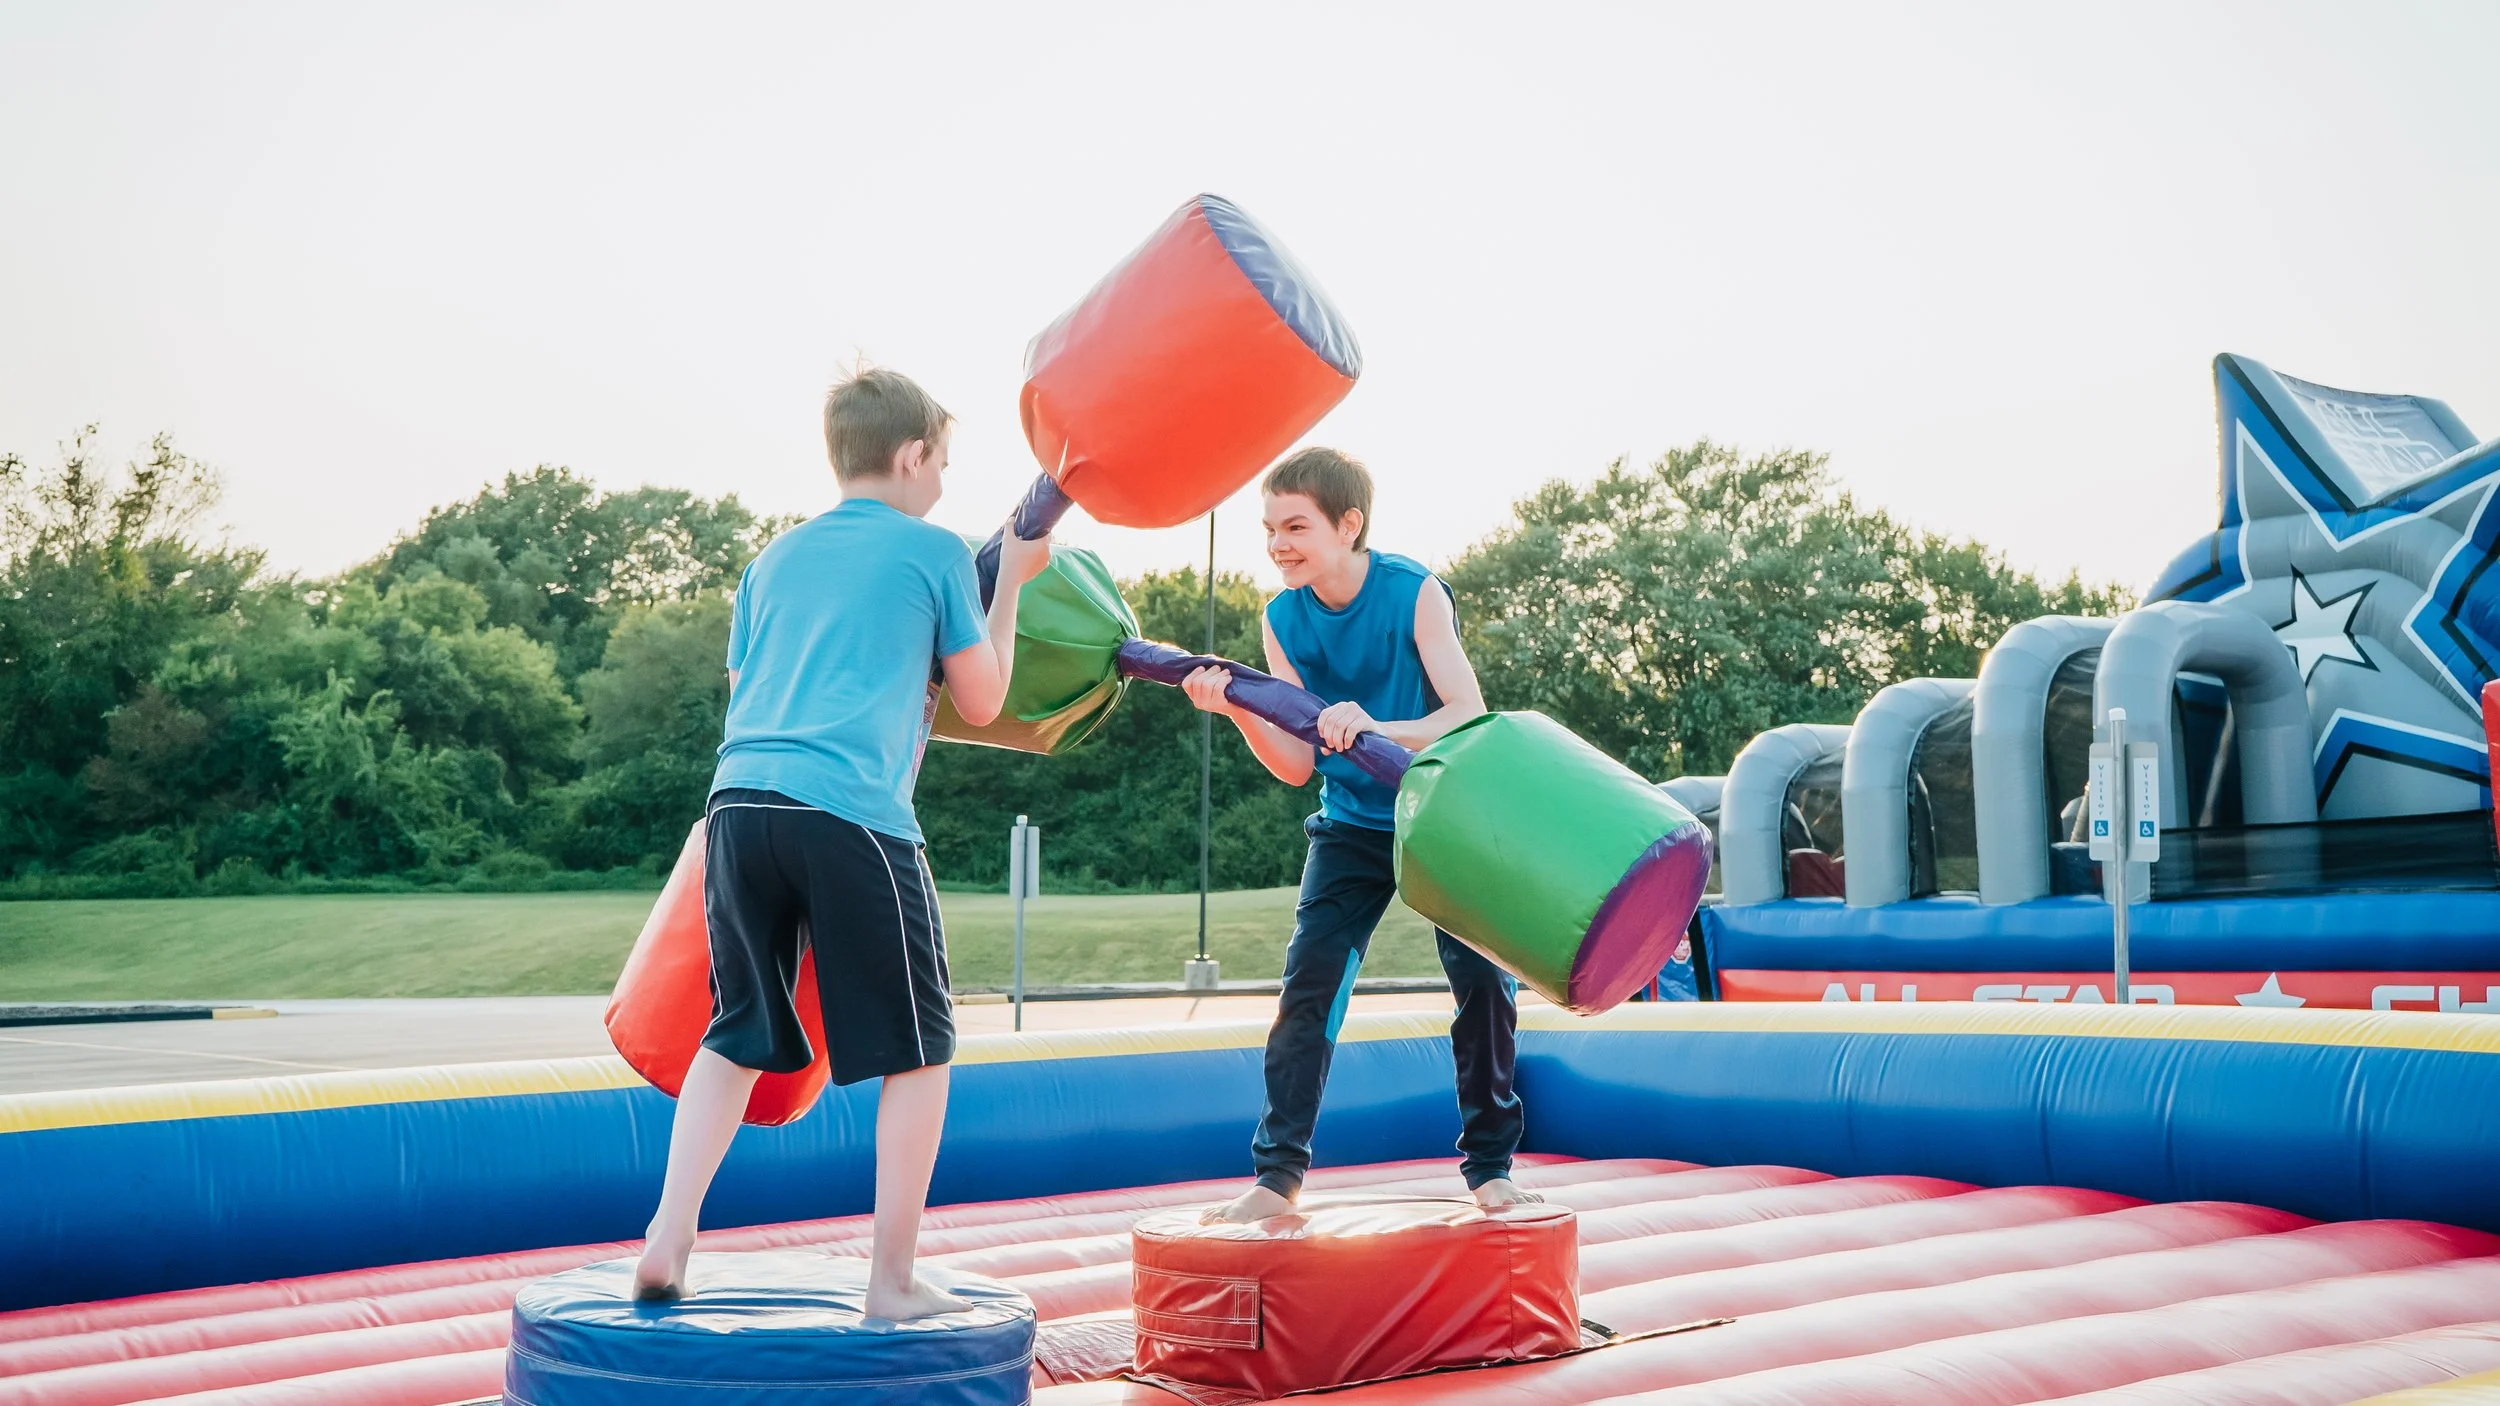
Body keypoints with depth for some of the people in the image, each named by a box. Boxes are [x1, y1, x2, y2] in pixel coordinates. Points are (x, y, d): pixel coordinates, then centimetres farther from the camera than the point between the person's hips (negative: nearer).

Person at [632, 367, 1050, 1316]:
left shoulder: (774, 558, 23)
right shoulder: (935, 551, 9)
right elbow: (981, 702, 16)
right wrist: (1012, 582, 27)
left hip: (738, 801, 6)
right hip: (852, 812, -5)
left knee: (738, 1034, 18)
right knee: (917, 1049, 7)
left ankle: (667, 1243, 11)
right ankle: (893, 1282, 10)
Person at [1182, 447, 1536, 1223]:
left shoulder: (1415, 593, -20)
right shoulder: (1284, 619, -8)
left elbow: (1470, 716, -29)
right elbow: (1296, 765, -7)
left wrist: (1375, 728, -46)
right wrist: (1238, 711, -26)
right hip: (1353, 825, 3)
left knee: (1484, 981, -5)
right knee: (1309, 983, -8)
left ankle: (1490, 1165, 13)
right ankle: (1278, 1172, -2)